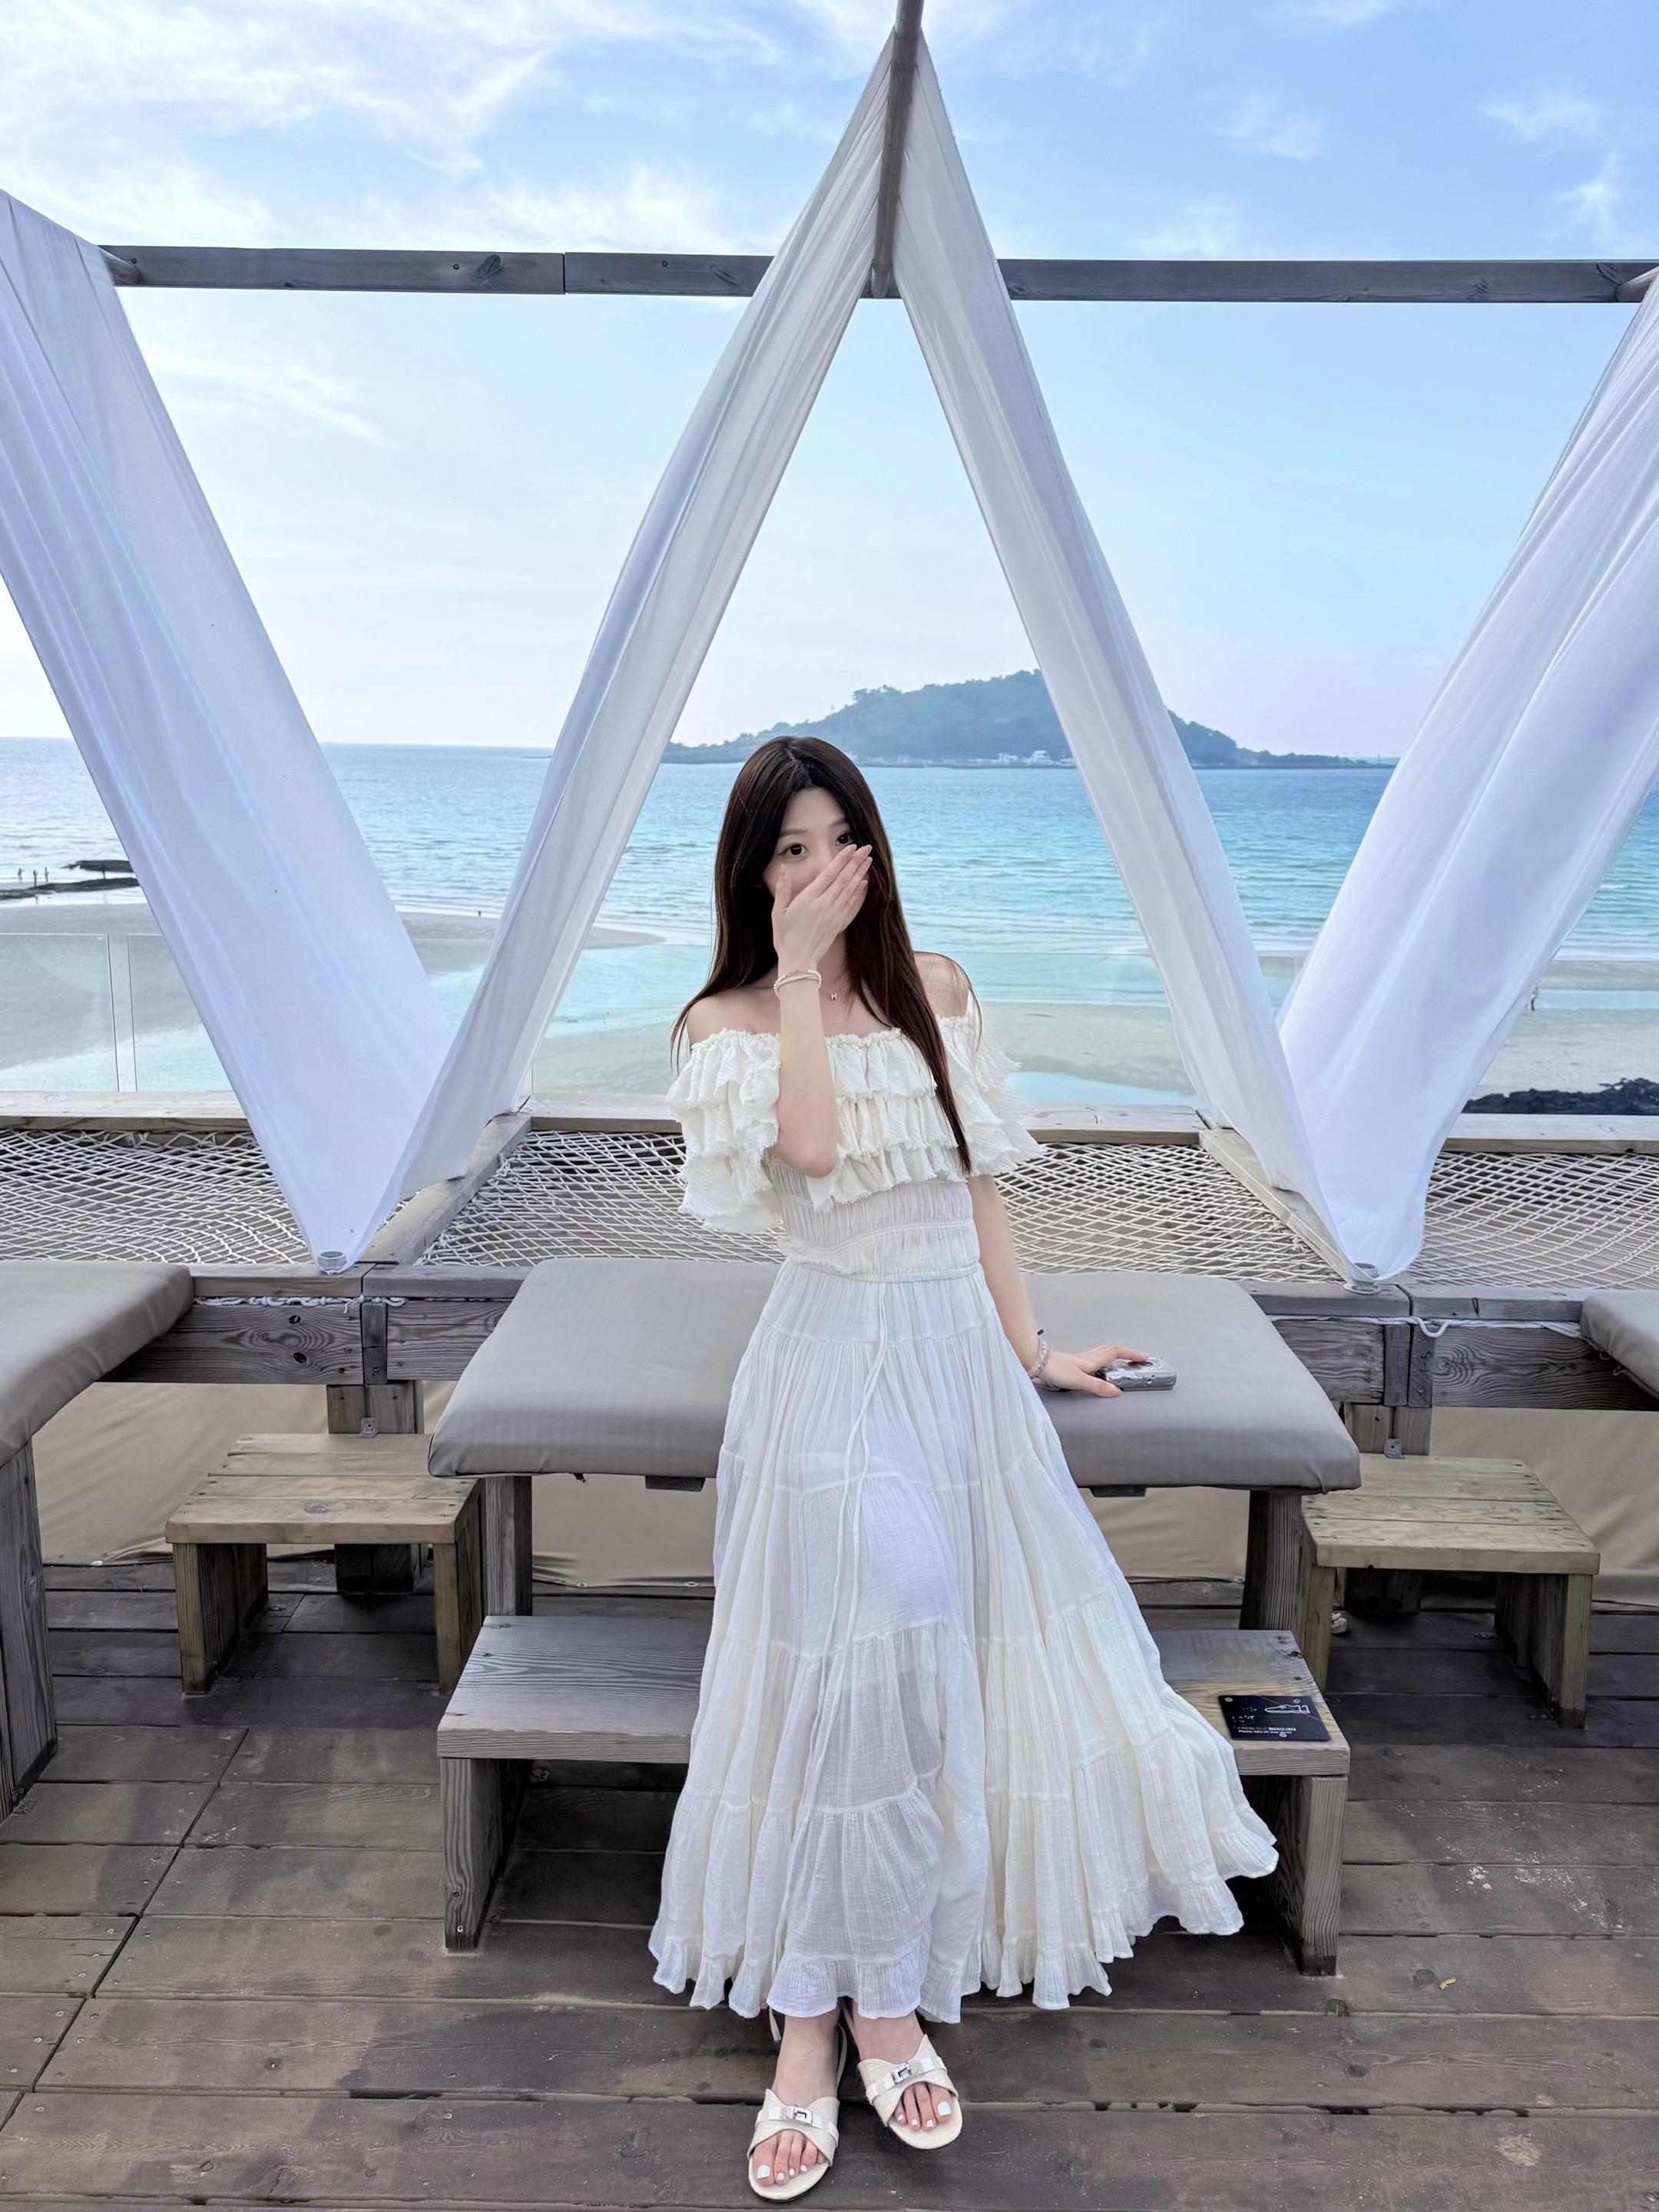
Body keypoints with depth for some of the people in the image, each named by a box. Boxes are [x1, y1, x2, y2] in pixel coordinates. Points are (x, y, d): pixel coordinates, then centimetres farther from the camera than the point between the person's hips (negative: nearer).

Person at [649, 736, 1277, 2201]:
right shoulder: (728, 1023, -2)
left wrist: (1032, 1350, 11)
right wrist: (801, 974, -16)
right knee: (857, 1669, -20)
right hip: (837, 1358, -4)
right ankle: (864, 2004, -4)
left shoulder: (937, 989, 9)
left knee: (985, 1650, 3)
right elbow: (812, 1146, -23)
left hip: (963, 1354, 5)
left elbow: (978, 1183, 12)